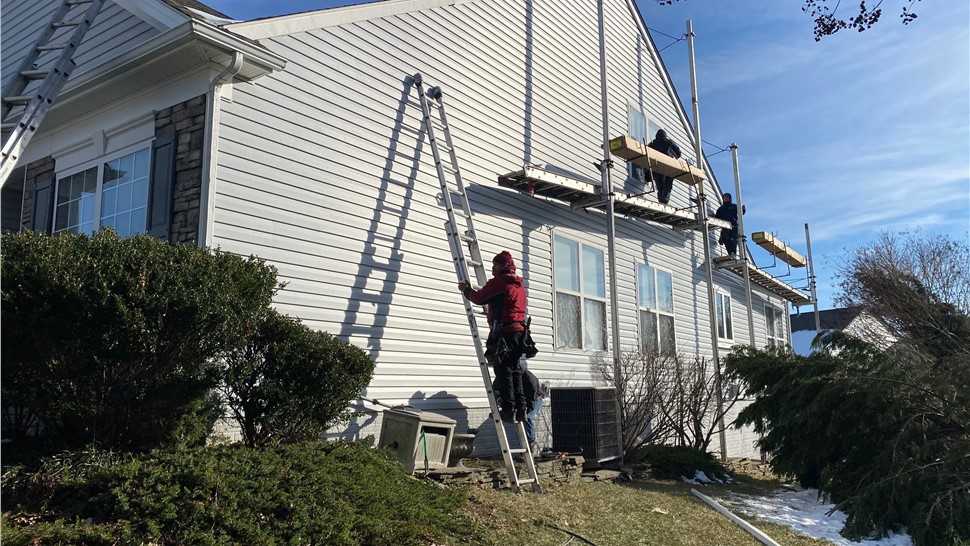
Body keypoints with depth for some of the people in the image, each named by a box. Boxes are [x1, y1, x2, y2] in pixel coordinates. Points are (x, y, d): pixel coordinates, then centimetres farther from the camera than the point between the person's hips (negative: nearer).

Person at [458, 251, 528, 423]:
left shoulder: (498, 281, -7)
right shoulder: (519, 284, 20)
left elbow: (479, 298, -5)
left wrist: (466, 289, 13)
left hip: (503, 331, -8)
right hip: (519, 330, 8)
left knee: (503, 370, -5)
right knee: (514, 370, 11)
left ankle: (508, 409, -6)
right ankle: (520, 409, 10)